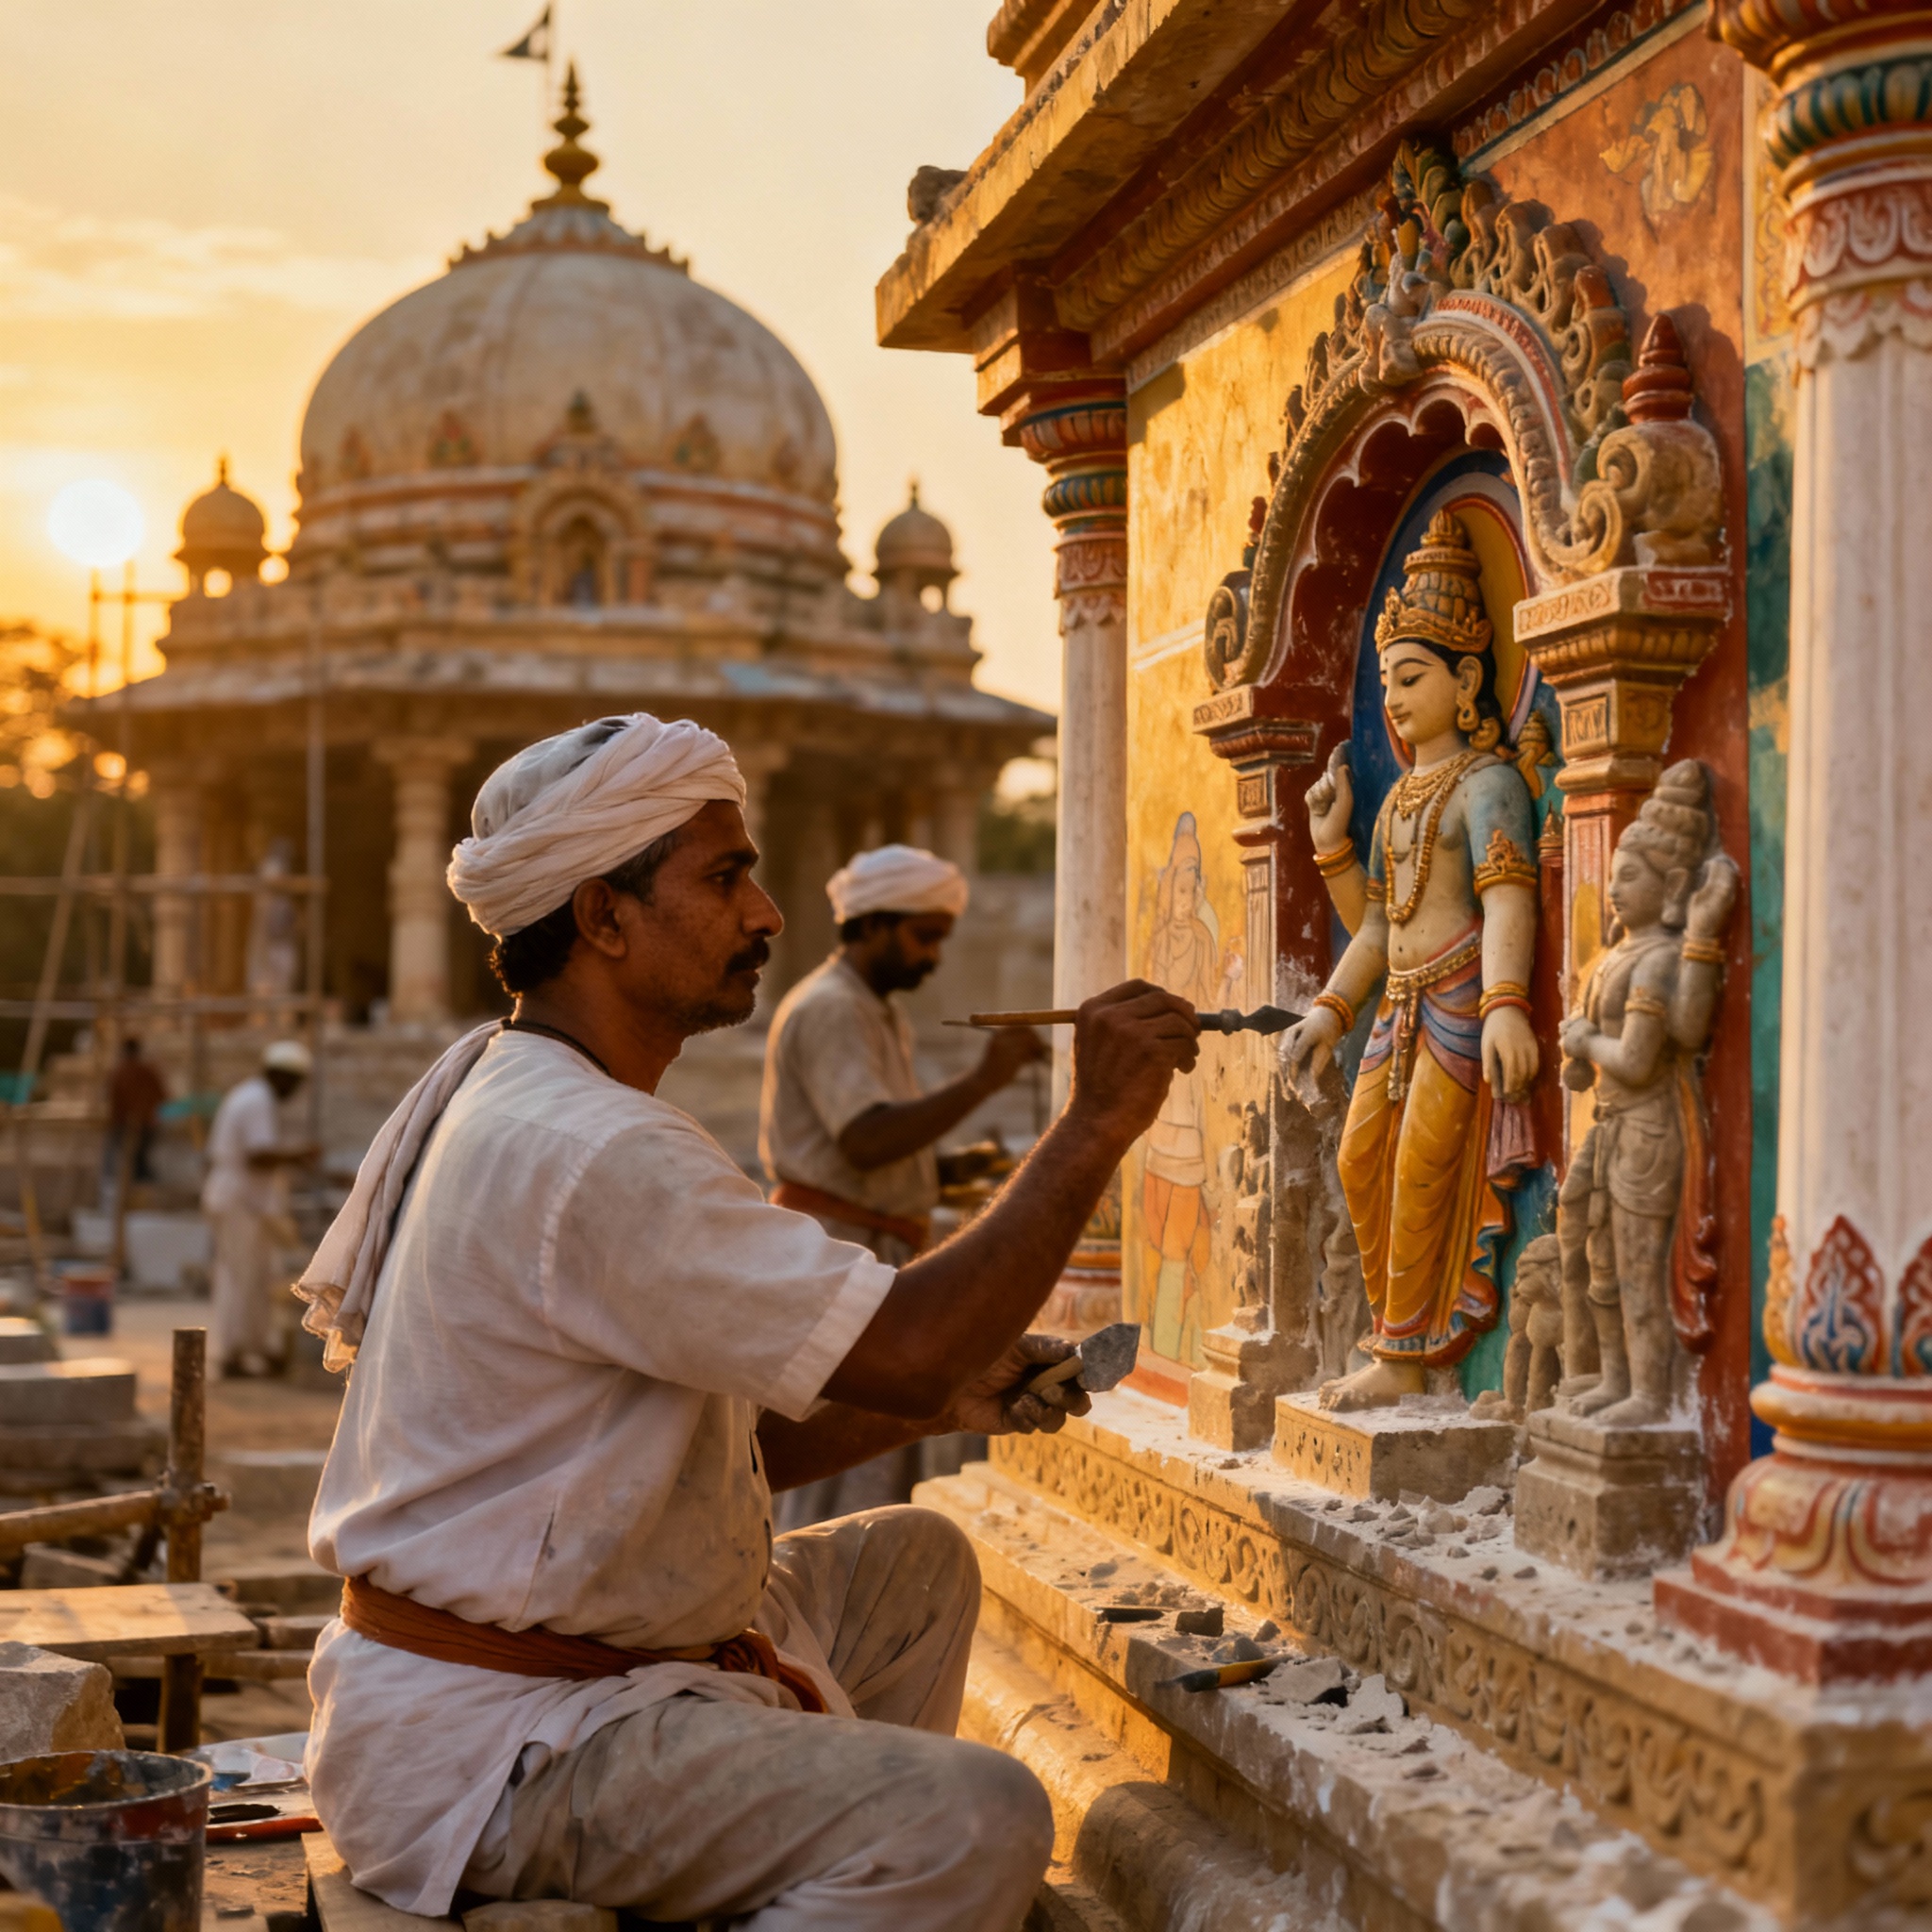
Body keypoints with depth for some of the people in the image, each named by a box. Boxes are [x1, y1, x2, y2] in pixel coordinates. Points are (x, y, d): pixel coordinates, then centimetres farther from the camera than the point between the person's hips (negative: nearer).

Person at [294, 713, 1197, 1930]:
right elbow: (905, 1349, -25)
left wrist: (939, 1394, 3)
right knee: (978, 1819, -24)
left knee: (915, 1564, 19)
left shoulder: (502, 1092, 13)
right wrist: (1095, 1127, -16)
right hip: (486, 1743, -11)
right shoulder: (592, 1155, -22)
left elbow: (715, 1453, 15)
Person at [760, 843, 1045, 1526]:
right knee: (847, 1468, -10)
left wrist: (952, 1169, 12)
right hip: (836, 1247, -10)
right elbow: (865, 1141, -28)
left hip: (882, 1252, 10)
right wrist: (981, 1082, -32)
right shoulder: (829, 1009, -14)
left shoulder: (880, 1013, 20)